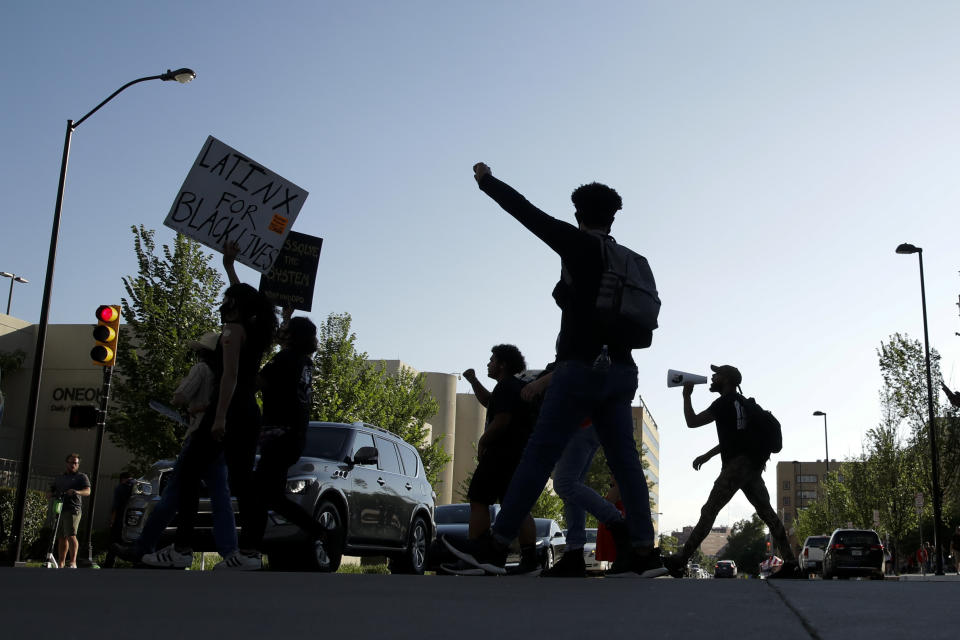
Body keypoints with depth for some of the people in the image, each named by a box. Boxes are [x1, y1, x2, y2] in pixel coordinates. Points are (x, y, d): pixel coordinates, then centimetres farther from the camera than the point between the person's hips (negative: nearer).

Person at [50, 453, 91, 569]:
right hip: (59, 509, 5)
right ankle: (61, 563, 16)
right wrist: (53, 495, 0)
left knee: (71, 535, -16)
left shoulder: (81, 477, 8)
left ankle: (73, 562, -21)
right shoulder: (59, 478, 24)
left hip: (73, 509, -5)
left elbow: (87, 491, -6)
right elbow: (51, 492, 26)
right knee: (61, 537, 9)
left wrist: (77, 492, -27)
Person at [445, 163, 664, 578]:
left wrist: (487, 181, 13)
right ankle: (644, 551, -2)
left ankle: (495, 546, -7)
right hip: (620, 370, 7)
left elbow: (525, 211, 1)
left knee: (539, 454, -8)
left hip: (582, 366, -7)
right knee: (624, 460, 4)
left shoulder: (577, 245, -3)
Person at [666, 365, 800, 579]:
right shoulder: (740, 402, 25)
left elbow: (692, 421, -6)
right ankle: (791, 563, 1)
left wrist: (686, 395, 7)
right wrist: (707, 455, 33)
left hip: (737, 465, -10)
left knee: (709, 511, -11)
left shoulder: (726, 402, -5)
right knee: (766, 512, 5)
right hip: (752, 465, 10)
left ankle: (681, 560, -14)